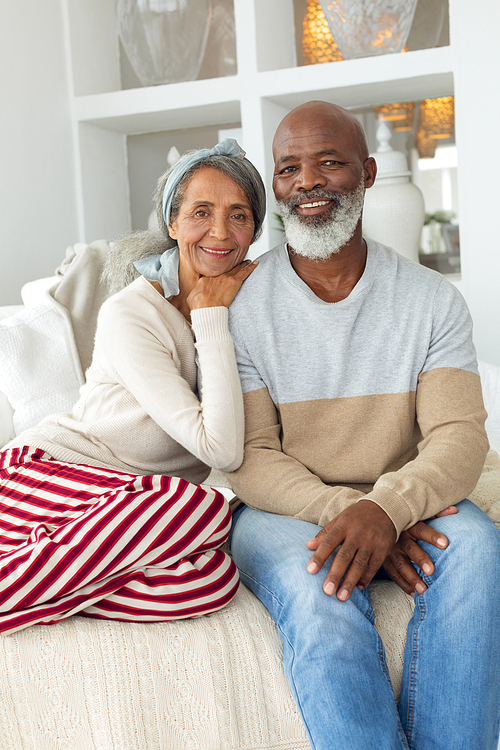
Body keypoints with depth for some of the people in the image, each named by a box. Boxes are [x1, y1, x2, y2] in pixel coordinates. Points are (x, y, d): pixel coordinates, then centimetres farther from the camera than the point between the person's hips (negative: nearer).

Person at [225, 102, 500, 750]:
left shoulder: (431, 300, 1)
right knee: (320, 595, -33)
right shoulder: (238, 307, -4)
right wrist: (344, 511, -25)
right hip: (281, 511, -1)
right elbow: (250, 458, -7)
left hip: (402, 505, 2)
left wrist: (385, 508, -30)